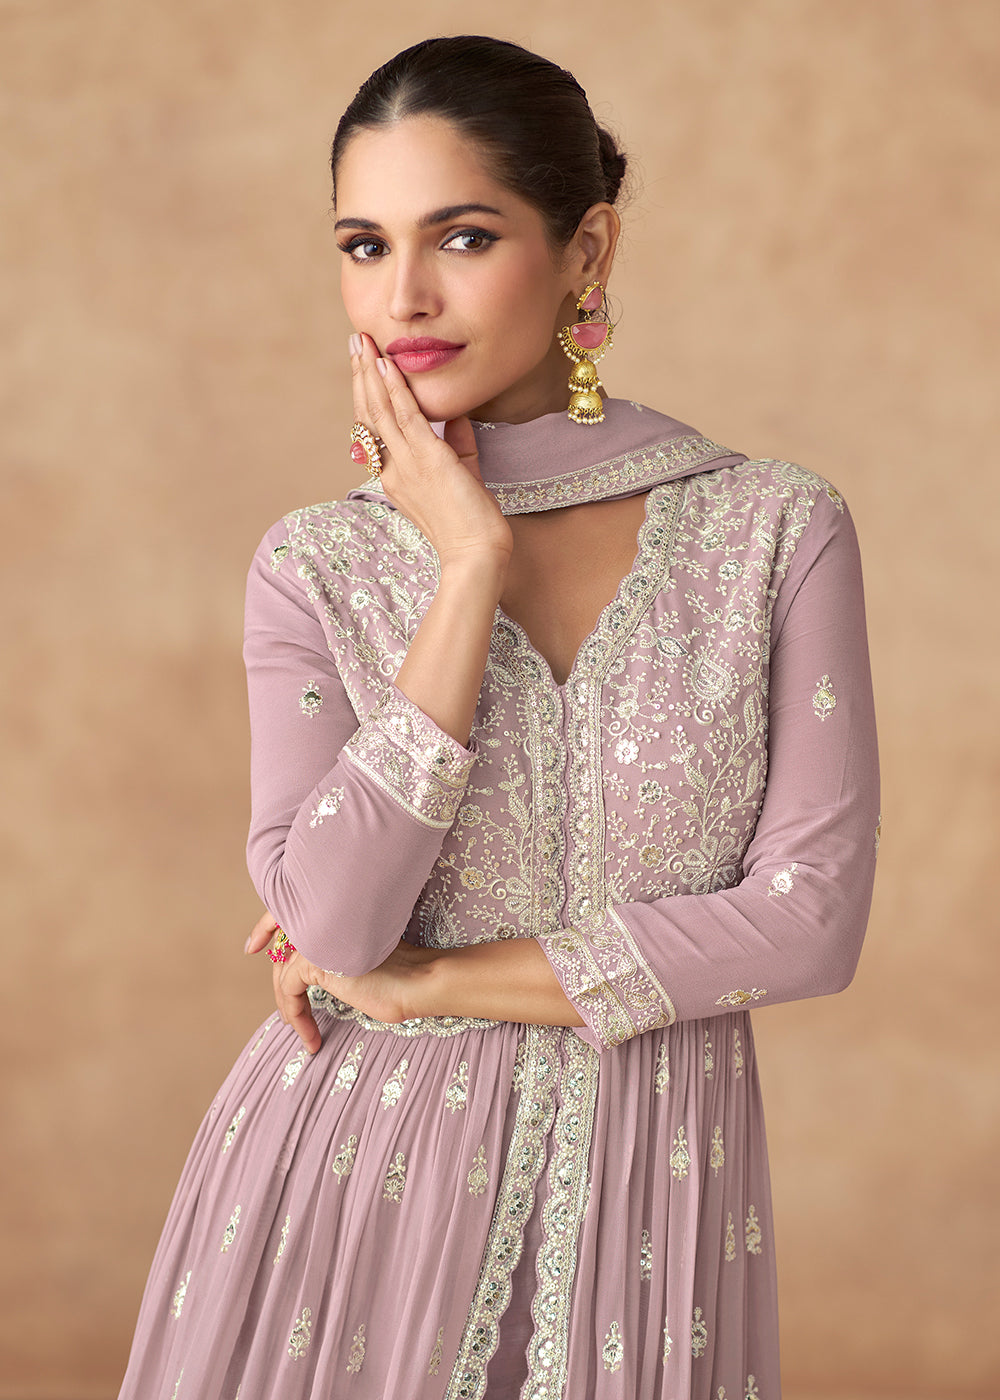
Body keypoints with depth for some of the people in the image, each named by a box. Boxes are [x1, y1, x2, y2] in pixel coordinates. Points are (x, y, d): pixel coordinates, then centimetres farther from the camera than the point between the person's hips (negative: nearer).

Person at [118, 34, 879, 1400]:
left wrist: (427, 983, -10)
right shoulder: (318, 564, -2)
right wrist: (471, 565, -15)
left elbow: (810, 918, -10)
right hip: (361, 1170, 0)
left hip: (645, 1190, 0)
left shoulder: (779, 529, -4)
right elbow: (330, 920, -15)